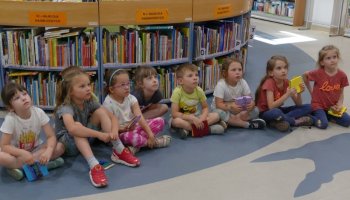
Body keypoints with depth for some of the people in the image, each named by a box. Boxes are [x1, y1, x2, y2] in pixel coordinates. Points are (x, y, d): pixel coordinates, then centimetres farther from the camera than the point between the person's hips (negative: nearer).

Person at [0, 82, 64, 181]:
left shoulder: (39, 113, -18)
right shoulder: (10, 119, -22)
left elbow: (51, 136, -18)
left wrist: (48, 152, -39)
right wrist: (23, 153, -37)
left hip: (36, 149, 2)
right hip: (17, 152, -2)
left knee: (59, 147, -24)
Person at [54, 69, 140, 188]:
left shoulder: (89, 103, -8)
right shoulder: (65, 107, -27)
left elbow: (112, 117, -10)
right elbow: (72, 129, -48)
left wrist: (114, 132, -32)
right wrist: (99, 134, -46)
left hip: (86, 139, 6)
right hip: (67, 144, -6)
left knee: (101, 112, -12)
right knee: (78, 126, -37)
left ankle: (119, 151, -17)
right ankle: (94, 166, -49)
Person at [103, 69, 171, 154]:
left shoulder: (131, 98, -2)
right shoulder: (108, 104, -15)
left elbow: (140, 117, -11)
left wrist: (150, 133, -23)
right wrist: (124, 128, -30)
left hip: (134, 126, 6)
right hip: (121, 132, -6)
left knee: (160, 121, -8)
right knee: (130, 137, -41)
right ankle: (155, 142, -12)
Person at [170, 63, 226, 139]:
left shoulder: (199, 91, -11)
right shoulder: (177, 92, -22)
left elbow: (205, 107, -1)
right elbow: (174, 113, -23)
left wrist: (202, 119, -22)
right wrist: (192, 118, -29)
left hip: (194, 117, 4)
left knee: (216, 116, -13)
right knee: (176, 121, -39)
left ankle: (187, 129, -24)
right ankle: (208, 129, -29)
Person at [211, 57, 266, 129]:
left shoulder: (243, 83, -12)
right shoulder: (221, 85, -23)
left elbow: (249, 99, -13)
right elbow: (219, 104, -26)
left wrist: (251, 104, -38)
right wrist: (230, 107, -46)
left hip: (239, 109, 4)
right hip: (224, 109, -3)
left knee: (255, 111, -18)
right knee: (220, 113, -38)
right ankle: (247, 124, -29)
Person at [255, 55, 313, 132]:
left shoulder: (286, 82, -3)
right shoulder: (269, 83, -20)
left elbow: (298, 104, -3)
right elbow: (271, 107, -30)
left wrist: (299, 93, -22)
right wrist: (287, 94, -34)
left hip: (279, 109, 7)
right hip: (266, 113, -7)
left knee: (308, 107, -7)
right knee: (276, 112, -42)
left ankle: (278, 121, -20)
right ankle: (296, 121, -14)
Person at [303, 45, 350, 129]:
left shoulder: (342, 75, -9)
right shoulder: (318, 73, -19)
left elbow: (341, 93, 1)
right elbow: (305, 75, -1)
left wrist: (339, 104, -16)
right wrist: (311, 91, 2)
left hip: (333, 107, 4)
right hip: (319, 105, -4)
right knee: (323, 124, -24)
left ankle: (328, 116, 10)